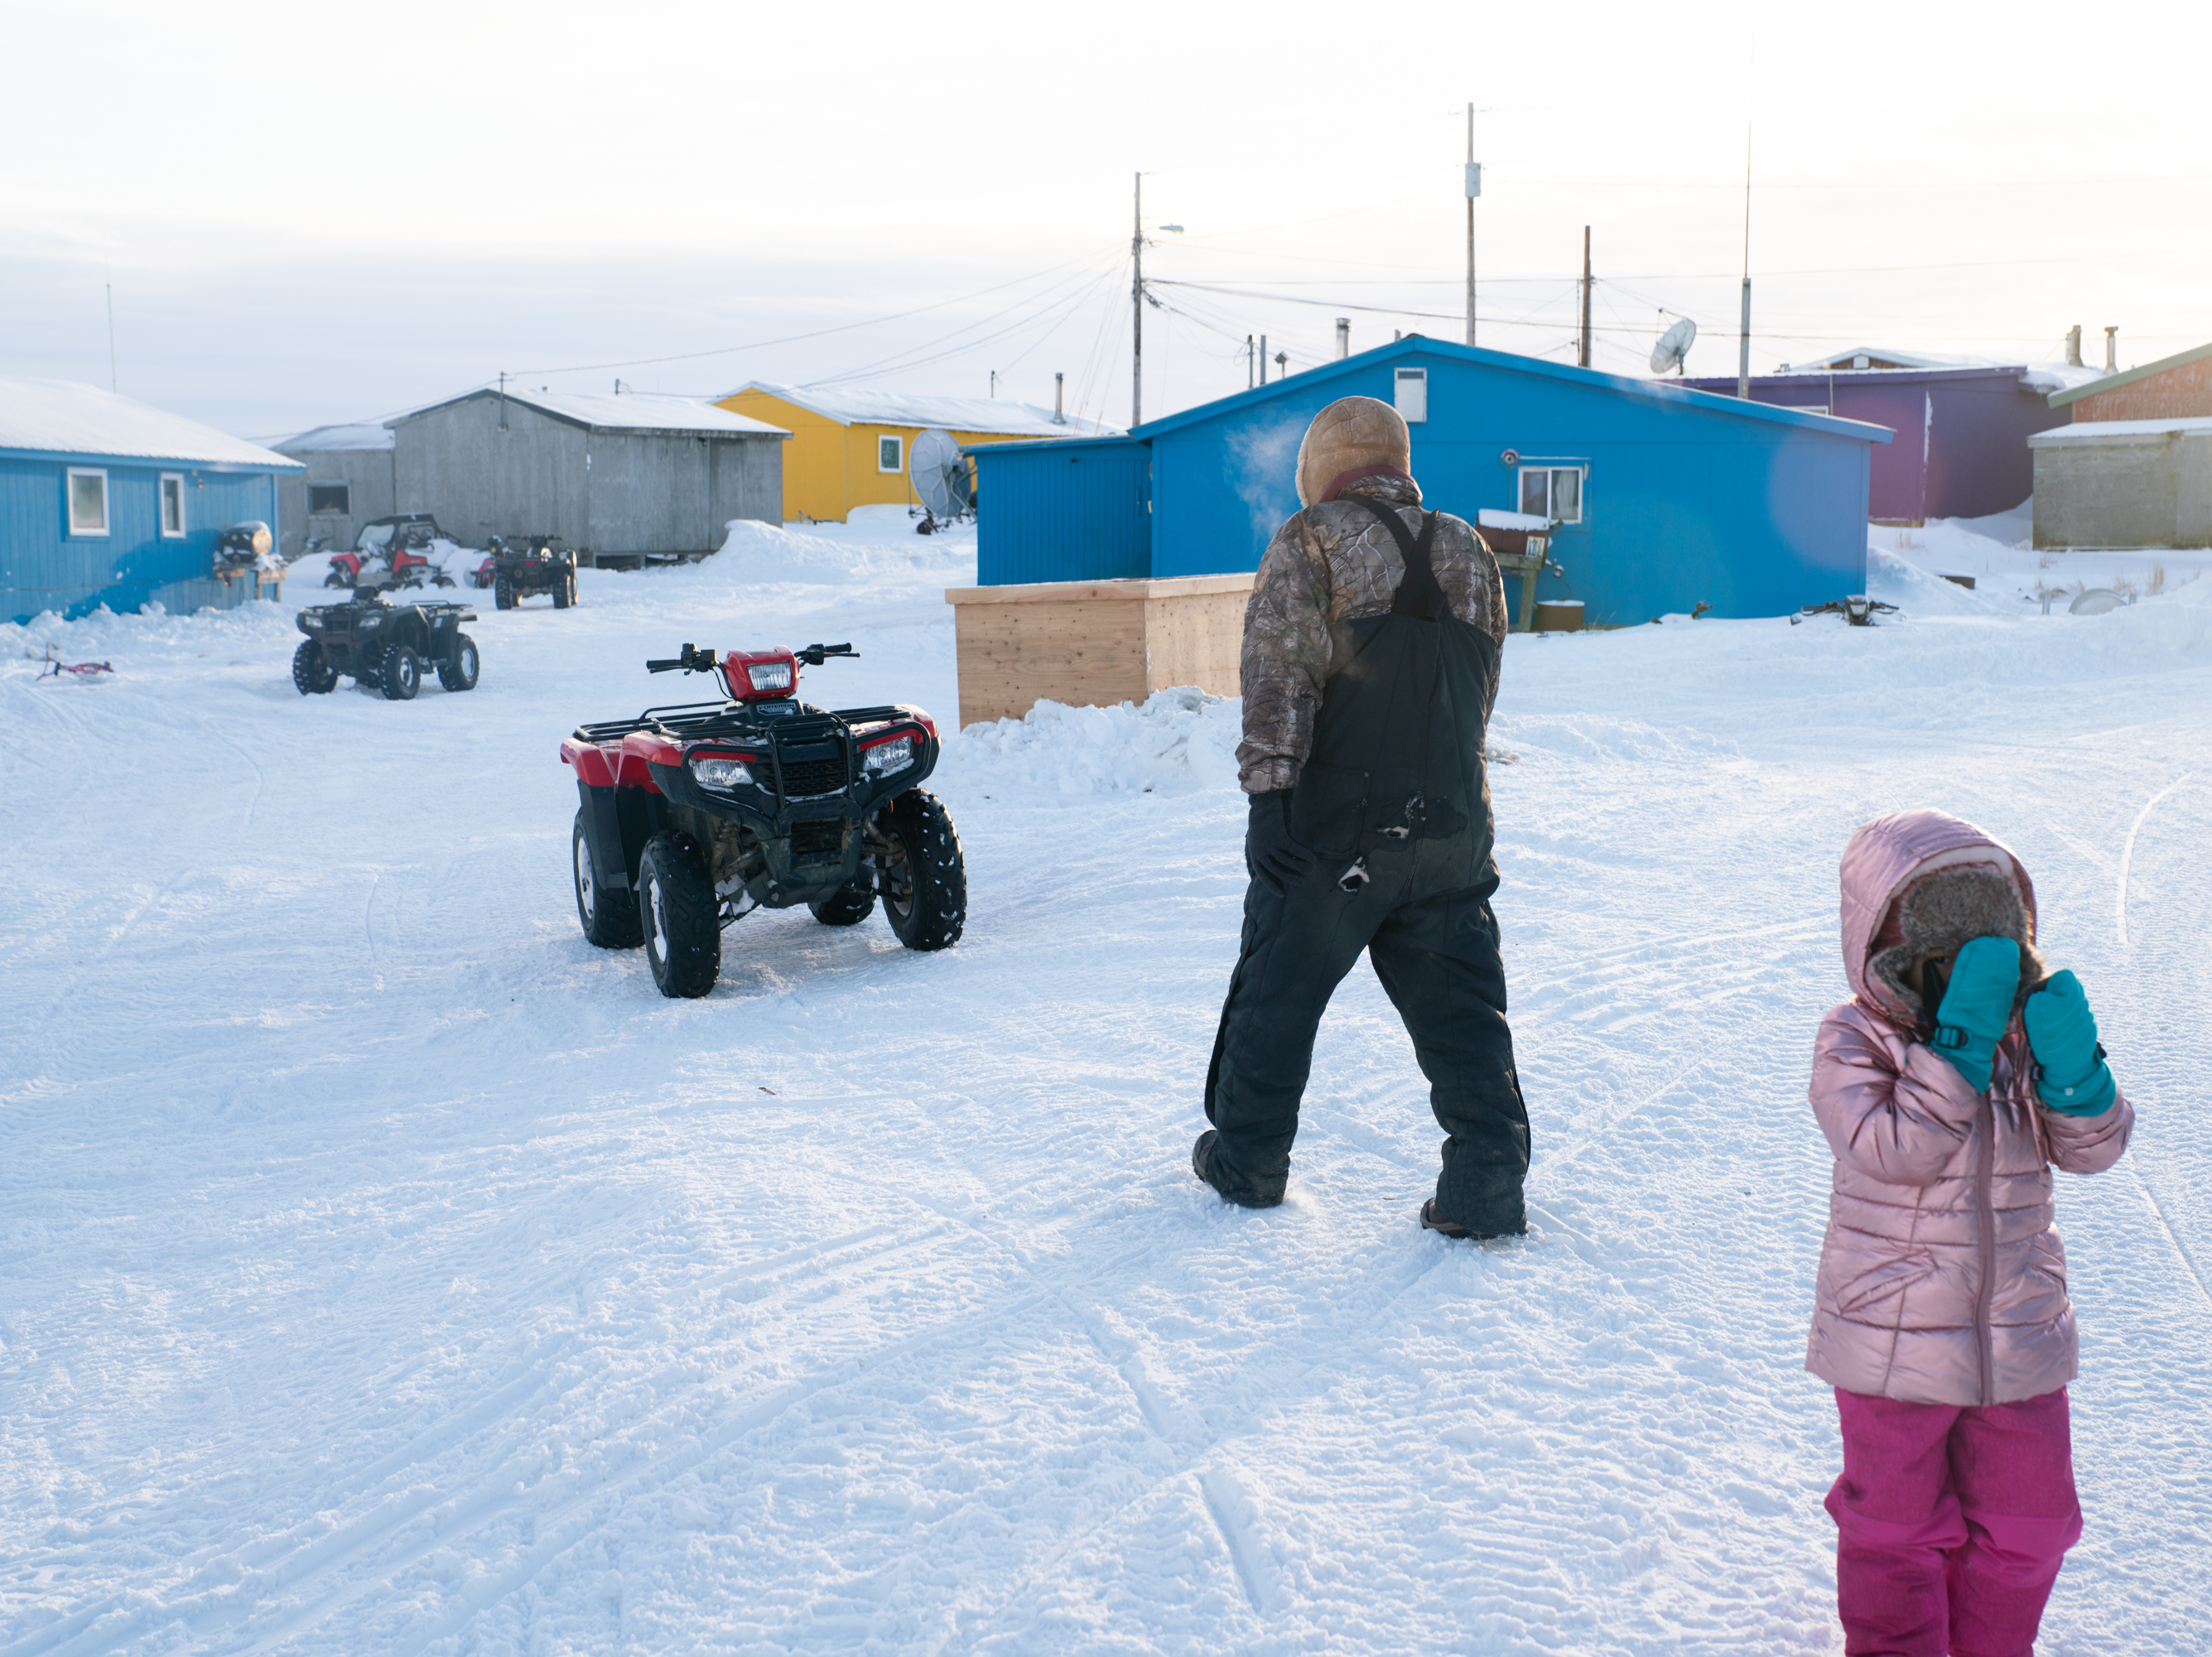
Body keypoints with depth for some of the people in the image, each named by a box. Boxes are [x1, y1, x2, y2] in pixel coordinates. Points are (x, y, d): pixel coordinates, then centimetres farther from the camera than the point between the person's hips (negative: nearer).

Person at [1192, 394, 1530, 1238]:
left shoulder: (1310, 542, -5)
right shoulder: (1468, 551, 12)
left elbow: (1280, 672, -14)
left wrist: (1268, 790, -15)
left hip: (1333, 825, -4)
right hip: (1451, 823, 4)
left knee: (1277, 989, 11)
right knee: (1461, 1005, 8)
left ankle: (1247, 1159, 23)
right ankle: (1489, 1183, 4)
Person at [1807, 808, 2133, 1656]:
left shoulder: (2025, 1027, 0)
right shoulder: (1854, 1039, -14)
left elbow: (2093, 1148, -4)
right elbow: (1893, 1150, -29)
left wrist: (2071, 1071, -24)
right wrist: (1963, 1040, -32)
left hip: (2020, 1336, 5)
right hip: (1895, 1340, -4)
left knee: (2026, 1522, 18)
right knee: (1898, 1526, 10)